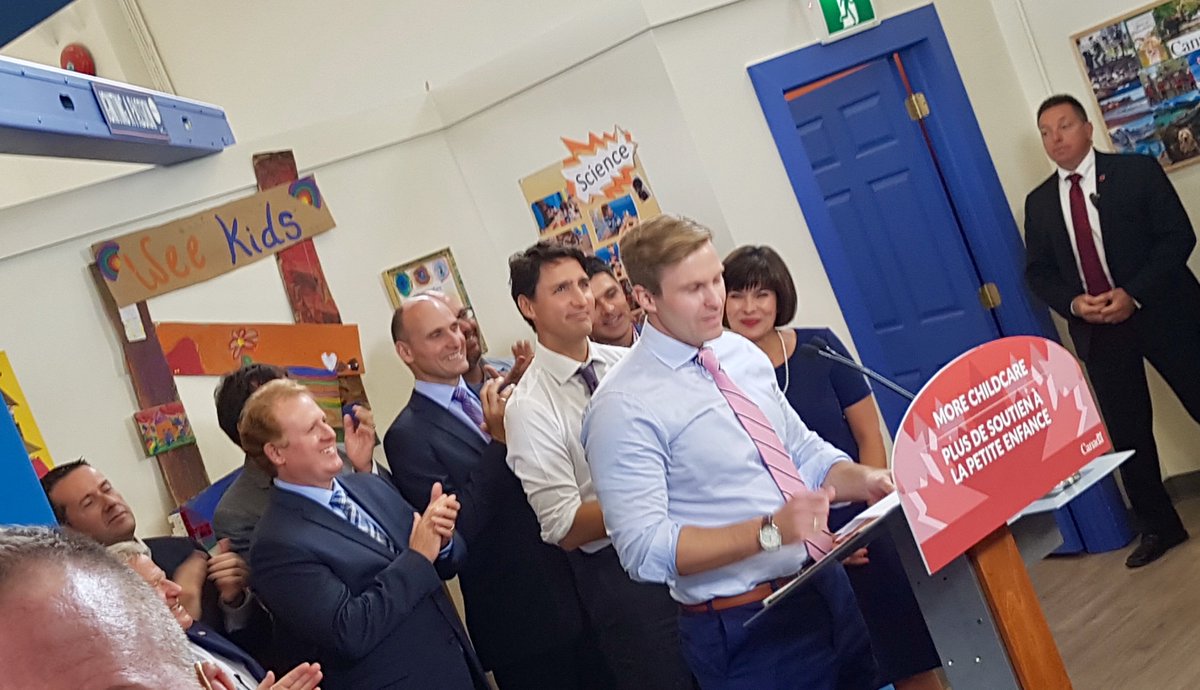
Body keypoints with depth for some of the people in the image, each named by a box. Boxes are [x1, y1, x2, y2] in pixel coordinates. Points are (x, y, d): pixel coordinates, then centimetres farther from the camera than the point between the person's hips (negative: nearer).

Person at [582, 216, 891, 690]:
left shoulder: (742, 353, 5)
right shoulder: (625, 406, -17)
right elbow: (646, 550, -21)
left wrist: (864, 481, -7)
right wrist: (771, 531, -28)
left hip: (832, 590, 7)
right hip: (748, 629, -7)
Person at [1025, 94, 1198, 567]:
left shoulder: (1137, 171, -1)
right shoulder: (1038, 202, 9)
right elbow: (1037, 272, 9)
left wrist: (1134, 293, -18)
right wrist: (1073, 303, -11)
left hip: (1162, 311, -3)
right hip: (1096, 328, 3)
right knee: (1127, 432, 8)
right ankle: (1158, 526, 21)